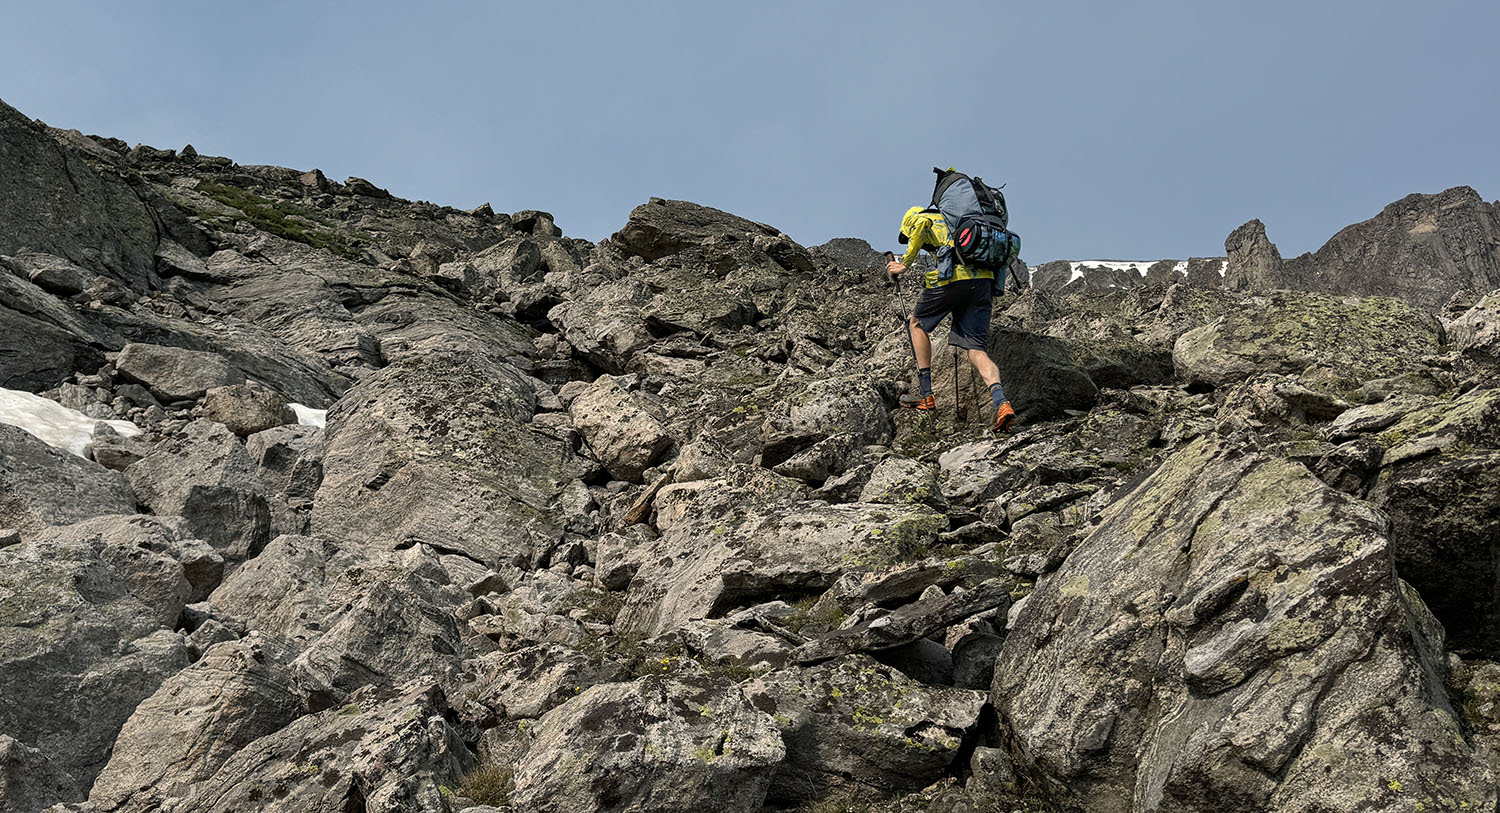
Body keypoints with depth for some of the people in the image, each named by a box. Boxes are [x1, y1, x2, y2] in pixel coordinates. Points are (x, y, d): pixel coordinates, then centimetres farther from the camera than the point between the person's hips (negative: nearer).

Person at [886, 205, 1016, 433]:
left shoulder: (918, 219, 18)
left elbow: (923, 224, -8)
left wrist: (904, 264, -5)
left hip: (953, 277, -5)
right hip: (984, 280, 5)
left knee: (917, 323, 20)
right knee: (977, 350, 1)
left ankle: (927, 395, 16)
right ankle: (1001, 402, -24)